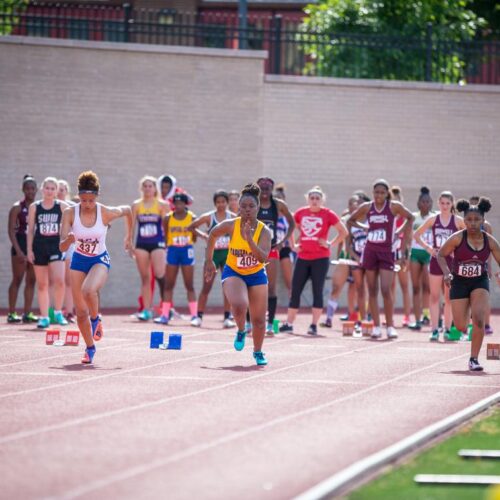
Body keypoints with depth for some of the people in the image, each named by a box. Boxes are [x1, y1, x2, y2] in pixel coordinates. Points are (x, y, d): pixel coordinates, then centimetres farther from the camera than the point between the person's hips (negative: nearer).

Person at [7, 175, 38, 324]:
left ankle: (27, 313, 10)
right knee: (17, 280, -4)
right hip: (21, 245, -5)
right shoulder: (17, 208, -5)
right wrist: (18, 250, -17)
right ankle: (12, 313, -1)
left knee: (31, 281, 6)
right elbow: (11, 231, -9)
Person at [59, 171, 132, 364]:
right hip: (79, 261, 2)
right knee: (81, 311, 4)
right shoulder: (70, 213, -18)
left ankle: (96, 320, -3)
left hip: (100, 260, -2)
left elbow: (127, 210, 3)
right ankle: (90, 348, 26)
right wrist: (68, 240, -41)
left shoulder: (106, 213, -19)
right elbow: (62, 247, -19)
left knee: (89, 290, -34)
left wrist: (129, 237, 11)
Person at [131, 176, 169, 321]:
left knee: (159, 273, -20)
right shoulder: (136, 205, 7)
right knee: (145, 277, 4)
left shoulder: (161, 205, 2)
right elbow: (132, 226, 9)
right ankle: (146, 309, 6)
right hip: (141, 244, 2)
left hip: (157, 243, -2)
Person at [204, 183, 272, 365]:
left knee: (258, 319, 7)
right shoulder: (230, 226, -16)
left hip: (256, 275, 1)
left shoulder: (264, 231, -19)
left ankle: (258, 352, 34)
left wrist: (249, 240, -43)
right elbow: (212, 235, 4)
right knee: (239, 305, -30)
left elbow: (263, 258, -32)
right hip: (233, 273, -1)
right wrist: (209, 261, 6)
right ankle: (241, 332, 3)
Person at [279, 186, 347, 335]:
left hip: (320, 258, -3)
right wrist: (293, 245, 11)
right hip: (303, 257, 3)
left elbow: (343, 232, 2)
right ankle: (289, 323, 12)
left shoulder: (328, 214, -3)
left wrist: (331, 244, -6)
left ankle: (314, 325, 1)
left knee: (317, 291, -3)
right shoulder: (300, 213, 6)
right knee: (295, 290, 5)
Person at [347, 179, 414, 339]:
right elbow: (350, 221, 17)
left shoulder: (394, 207, -4)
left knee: (386, 290, -12)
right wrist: (365, 227, 5)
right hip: (370, 251, 3)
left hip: (386, 252, -3)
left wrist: (399, 231, 3)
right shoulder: (367, 207, 3)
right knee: (372, 290, 4)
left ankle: (390, 326, -3)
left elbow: (410, 218, 11)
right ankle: (376, 326, 9)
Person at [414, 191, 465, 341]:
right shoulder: (433, 220, 2)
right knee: (434, 296, 0)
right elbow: (416, 235, 7)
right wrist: (427, 247, -5)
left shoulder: (458, 220, -2)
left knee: (449, 297, 4)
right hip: (436, 260, 1)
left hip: (451, 260, -1)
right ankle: (434, 330, 0)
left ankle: (447, 329, 10)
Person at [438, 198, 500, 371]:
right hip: (459, 282, 0)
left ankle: (474, 359, -11)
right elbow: (441, 255, -6)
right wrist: (446, 273, -22)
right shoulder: (458, 238, -16)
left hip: (480, 282, 0)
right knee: (461, 327, 4)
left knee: (478, 318, -21)